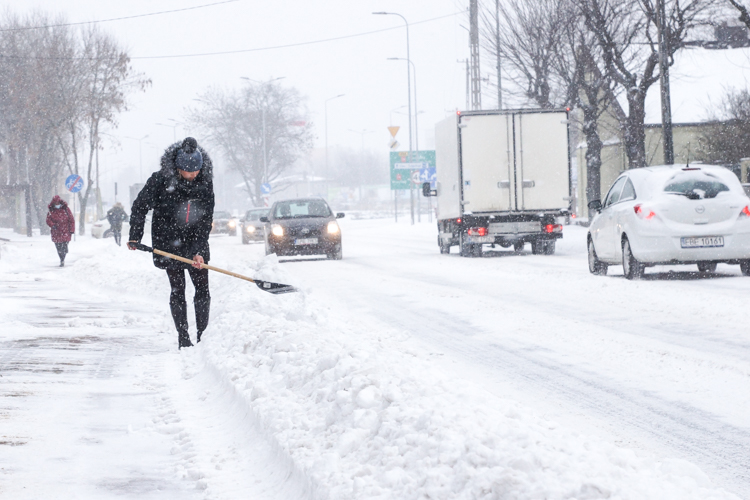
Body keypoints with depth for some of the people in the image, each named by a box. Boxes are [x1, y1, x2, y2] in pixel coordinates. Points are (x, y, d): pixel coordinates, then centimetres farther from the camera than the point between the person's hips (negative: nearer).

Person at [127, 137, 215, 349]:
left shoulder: (205, 184, -8)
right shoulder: (161, 180, -15)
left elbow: (205, 222, -7)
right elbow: (140, 207, -4)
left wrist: (198, 252, -16)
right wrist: (134, 236, -7)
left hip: (196, 243, 2)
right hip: (168, 242, -2)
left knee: (202, 289, 0)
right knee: (177, 290, -2)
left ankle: (203, 336, 10)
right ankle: (183, 338, 4)